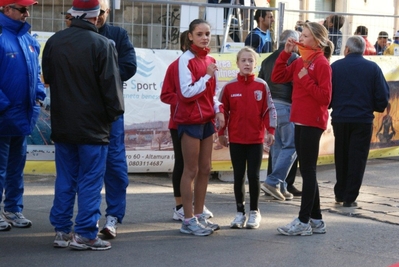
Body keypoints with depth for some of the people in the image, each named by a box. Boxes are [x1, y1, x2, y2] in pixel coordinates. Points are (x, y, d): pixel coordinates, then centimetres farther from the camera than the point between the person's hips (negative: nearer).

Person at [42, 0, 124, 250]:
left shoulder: (54, 42, 2)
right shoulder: (102, 44, -16)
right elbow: (111, 84, -13)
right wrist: (115, 112, 1)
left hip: (62, 124, 5)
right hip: (93, 125, -5)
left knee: (65, 179, 12)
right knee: (90, 181, 1)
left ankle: (62, 231, 15)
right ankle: (85, 234, 1)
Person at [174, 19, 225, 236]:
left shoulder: (209, 60, 11)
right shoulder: (185, 60, -12)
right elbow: (186, 92, -19)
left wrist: (218, 110, 2)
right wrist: (207, 76, -18)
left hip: (206, 120, 8)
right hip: (190, 121, -8)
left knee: (205, 170, 11)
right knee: (191, 171, -3)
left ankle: (199, 216, 20)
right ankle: (188, 220, 4)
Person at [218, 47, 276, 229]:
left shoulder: (262, 86, -2)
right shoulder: (229, 87, -1)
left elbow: (269, 109, 0)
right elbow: (223, 110, 4)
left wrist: (270, 131, -6)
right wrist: (221, 133, 3)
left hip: (256, 139, -1)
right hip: (236, 139, 1)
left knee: (254, 176, 2)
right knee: (238, 177, 5)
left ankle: (254, 212, 14)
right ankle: (240, 212, 14)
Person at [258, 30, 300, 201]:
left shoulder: (268, 60, 14)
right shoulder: (294, 58, -7)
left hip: (270, 105, 7)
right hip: (287, 106, -7)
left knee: (277, 147, 11)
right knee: (291, 146, -2)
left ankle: (280, 187, 13)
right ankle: (272, 182, -12)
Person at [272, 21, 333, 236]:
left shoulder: (321, 63, -11)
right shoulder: (300, 62, 11)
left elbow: (325, 97, -17)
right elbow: (277, 78, 8)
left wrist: (306, 79, -19)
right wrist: (285, 53, 2)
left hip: (312, 123, -8)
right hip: (300, 121, 8)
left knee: (307, 170, -4)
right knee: (307, 171, 12)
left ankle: (304, 222, 1)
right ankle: (316, 220, 20)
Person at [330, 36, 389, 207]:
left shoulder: (335, 66, -3)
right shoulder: (373, 68, -3)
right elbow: (383, 96, -6)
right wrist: (378, 107, 14)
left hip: (340, 118, 2)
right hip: (363, 120, -1)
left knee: (341, 157, 17)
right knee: (357, 159, 5)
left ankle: (340, 193, 25)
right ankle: (350, 197, 2)